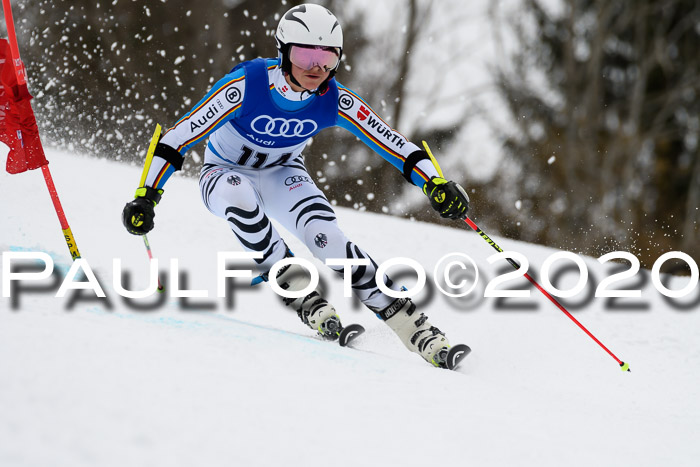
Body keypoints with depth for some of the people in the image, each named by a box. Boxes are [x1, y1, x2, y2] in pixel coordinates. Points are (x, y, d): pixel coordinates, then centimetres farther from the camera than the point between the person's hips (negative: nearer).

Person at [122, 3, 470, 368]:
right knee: (238, 197, -39)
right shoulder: (246, 85, -31)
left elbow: (391, 143, -16)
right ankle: (302, 295, -29)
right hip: (225, 174, -2)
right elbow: (180, 136, -28)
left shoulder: (335, 100, -21)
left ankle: (412, 326, -21)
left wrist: (435, 183, -30)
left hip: (283, 174, 2)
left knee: (324, 236, -26)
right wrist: (146, 196, -33)